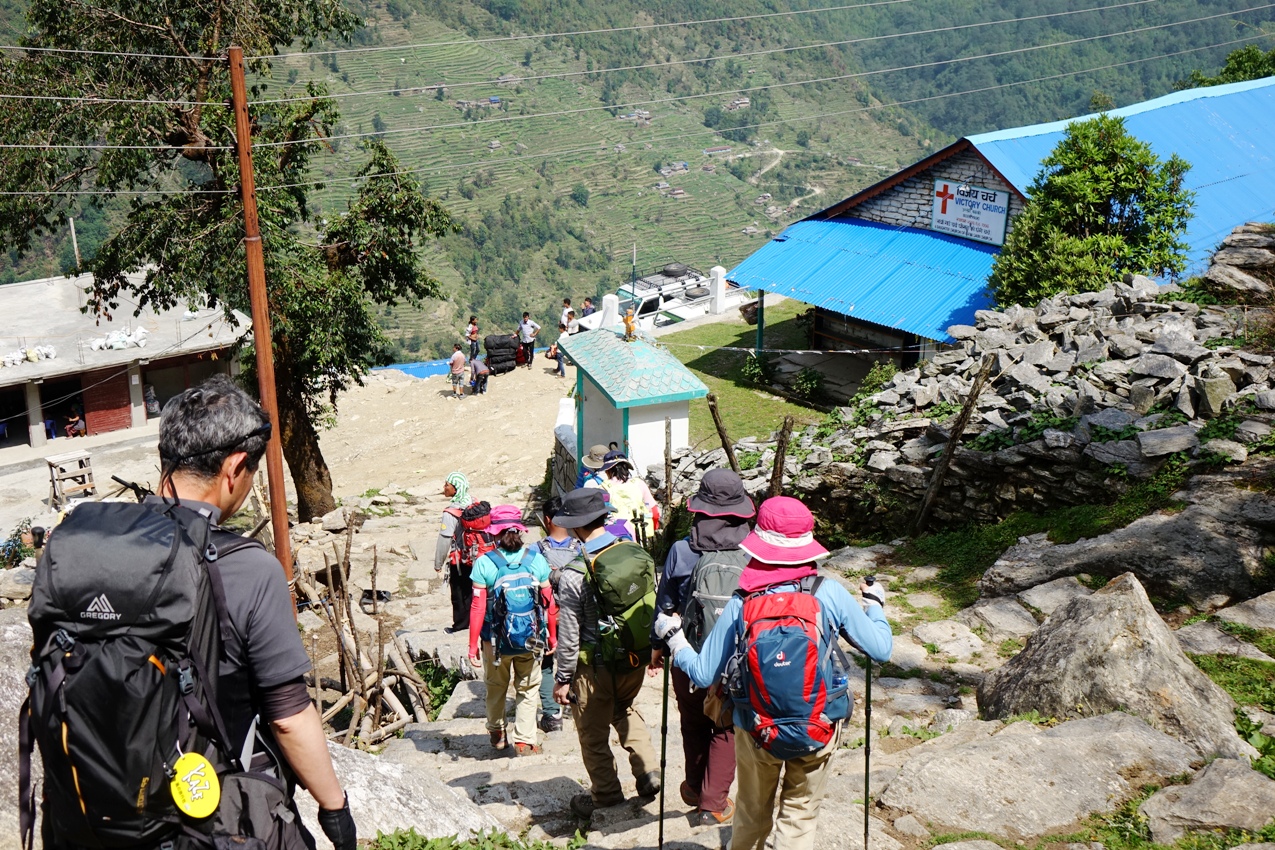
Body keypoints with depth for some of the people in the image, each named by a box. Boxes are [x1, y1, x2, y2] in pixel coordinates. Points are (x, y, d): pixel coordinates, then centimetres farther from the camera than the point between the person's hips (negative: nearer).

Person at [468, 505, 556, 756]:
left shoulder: (484, 563, -12)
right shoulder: (536, 559, -7)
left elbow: (478, 607, -12)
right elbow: (548, 601, -1)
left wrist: (473, 644, -3)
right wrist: (553, 635, 12)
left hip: (495, 640, 0)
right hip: (530, 640, 0)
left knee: (496, 688, 21)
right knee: (527, 690, 15)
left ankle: (497, 734, 37)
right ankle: (524, 742, 14)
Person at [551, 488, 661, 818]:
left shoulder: (574, 575, -23)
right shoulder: (640, 555, -8)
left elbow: (569, 634, -16)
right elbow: (654, 607, 4)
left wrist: (562, 679, -4)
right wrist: (652, 648, 19)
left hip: (596, 667, -5)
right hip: (636, 658, 5)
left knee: (594, 734, 15)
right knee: (624, 709, 32)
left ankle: (606, 797, 30)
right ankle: (648, 770, 23)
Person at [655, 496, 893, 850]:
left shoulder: (740, 605, -15)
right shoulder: (830, 594, -16)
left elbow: (703, 675, -9)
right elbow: (881, 649, -6)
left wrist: (672, 637, 8)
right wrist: (874, 604, 12)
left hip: (756, 732, 0)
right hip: (819, 729, 0)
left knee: (752, 817, 22)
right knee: (799, 816, 17)